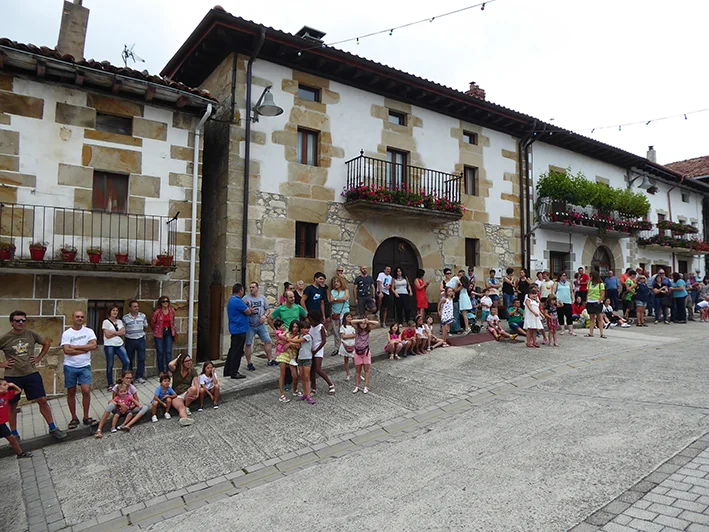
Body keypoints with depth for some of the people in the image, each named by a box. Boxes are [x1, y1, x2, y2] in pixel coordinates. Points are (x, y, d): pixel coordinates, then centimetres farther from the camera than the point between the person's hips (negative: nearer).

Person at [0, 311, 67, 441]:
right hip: (12, 376, -1)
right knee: (12, 405, 12)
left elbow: (47, 343, 15)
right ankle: (14, 434, 28)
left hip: (31, 373, 1)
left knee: (42, 400, 0)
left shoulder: (31, 334, -1)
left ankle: (53, 428, 9)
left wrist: (39, 358, 8)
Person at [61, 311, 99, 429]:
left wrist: (76, 346, -13)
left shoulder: (89, 331, 2)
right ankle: (74, 418, 20)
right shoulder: (67, 333, -2)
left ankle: (86, 417, 5)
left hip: (85, 366, 0)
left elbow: (93, 345, -11)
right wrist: (86, 349, -11)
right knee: (71, 392, 8)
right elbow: (67, 350, -14)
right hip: (70, 366, 0)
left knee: (86, 391, -8)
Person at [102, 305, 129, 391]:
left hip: (119, 345, 4)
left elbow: (123, 332, 1)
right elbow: (107, 335, -10)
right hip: (109, 345, -4)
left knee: (127, 362, -7)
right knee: (110, 365, 2)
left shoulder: (120, 321, 13)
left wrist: (113, 332, -9)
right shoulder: (106, 322, -2)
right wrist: (118, 332, -4)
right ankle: (110, 384, 14)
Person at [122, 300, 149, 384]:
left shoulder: (143, 316, 1)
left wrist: (140, 332, 8)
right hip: (130, 341, -1)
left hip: (141, 340, 1)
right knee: (129, 360, 10)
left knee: (142, 359, -2)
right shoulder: (125, 318, -6)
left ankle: (139, 377, 8)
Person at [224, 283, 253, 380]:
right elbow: (248, 312, -15)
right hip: (239, 329, -10)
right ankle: (234, 372, 2)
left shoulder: (231, 300, 14)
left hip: (234, 329, 10)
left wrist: (248, 310, 5)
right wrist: (250, 310, 5)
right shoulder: (238, 301, -19)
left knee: (233, 350, 16)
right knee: (237, 351, -3)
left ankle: (227, 371, 23)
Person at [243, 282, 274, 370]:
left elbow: (268, 309, 10)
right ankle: (249, 363, 15)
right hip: (250, 325, -3)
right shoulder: (246, 298, -3)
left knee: (268, 341, 5)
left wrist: (265, 316, -8)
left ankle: (270, 360, 18)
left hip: (261, 325, 3)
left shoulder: (262, 298, 7)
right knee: (248, 344, 3)